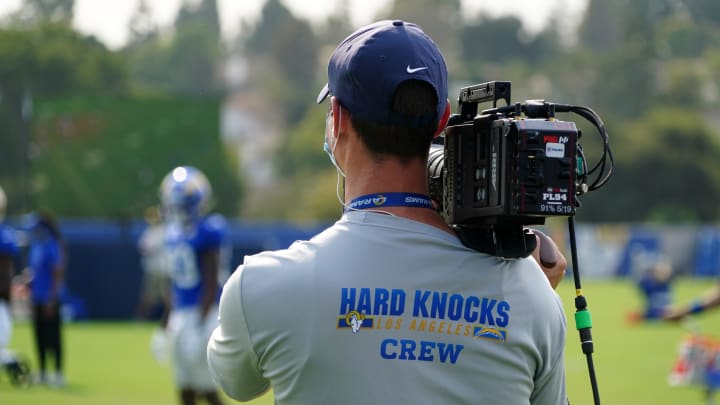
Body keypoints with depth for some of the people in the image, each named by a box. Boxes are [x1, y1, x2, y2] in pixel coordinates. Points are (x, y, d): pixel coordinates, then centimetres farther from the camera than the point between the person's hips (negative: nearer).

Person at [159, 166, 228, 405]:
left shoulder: (207, 232, -13)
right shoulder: (174, 232, 11)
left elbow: (211, 283, -15)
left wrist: (200, 323, -19)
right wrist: (171, 318, 18)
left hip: (203, 313, -8)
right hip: (180, 314, 8)